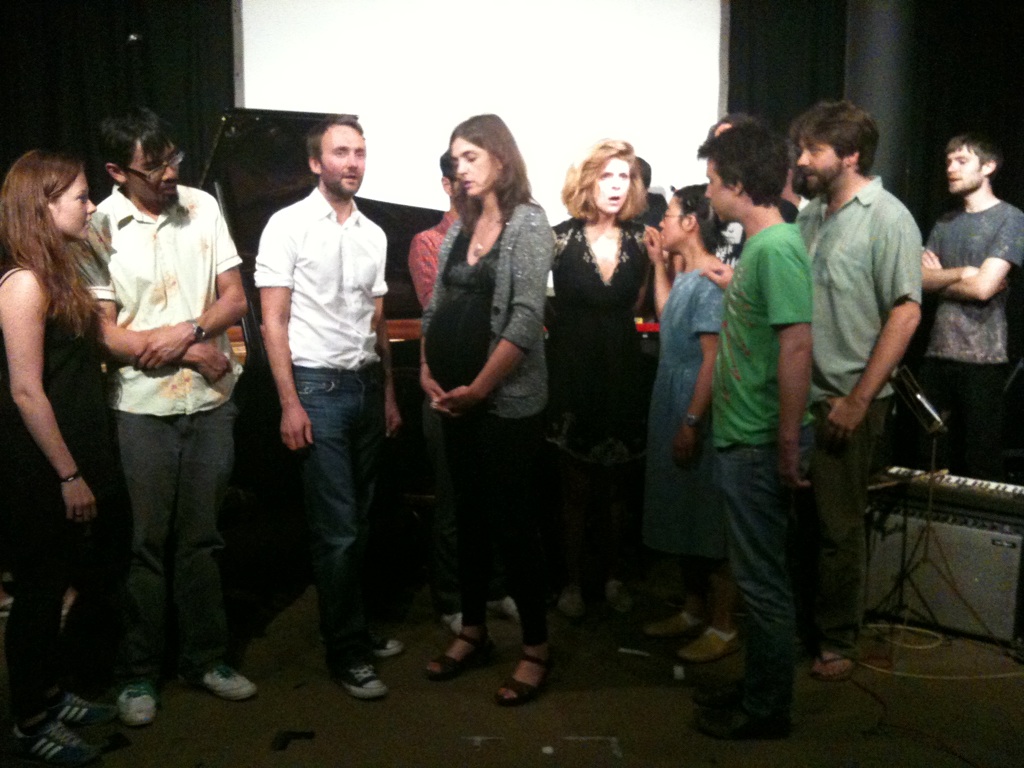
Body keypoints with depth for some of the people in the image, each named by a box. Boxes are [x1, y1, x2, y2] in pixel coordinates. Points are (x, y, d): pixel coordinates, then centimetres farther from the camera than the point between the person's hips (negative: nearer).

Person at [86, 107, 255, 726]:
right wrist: (196, 353, -12)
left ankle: (206, 658, 28)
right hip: (142, 409, -3)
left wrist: (187, 331, -15)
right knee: (148, 542, 7)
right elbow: (106, 335, -10)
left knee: (201, 536, 13)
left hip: (211, 402, 3)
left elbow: (235, 298, 2)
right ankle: (139, 674, 24)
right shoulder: (99, 229, -7)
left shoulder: (202, 207, 3)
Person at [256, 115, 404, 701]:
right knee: (337, 530, -3)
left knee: (360, 523, 12)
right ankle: (346, 654, 9)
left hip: (366, 384, 6)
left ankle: (357, 629, 27)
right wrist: (290, 404, -13)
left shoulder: (373, 234, 12)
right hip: (317, 387, -6)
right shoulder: (289, 225, -4)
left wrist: (389, 394, 14)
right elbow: (273, 320, -7)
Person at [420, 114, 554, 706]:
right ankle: (473, 633, 30)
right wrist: (428, 373, 1)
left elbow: (526, 317, -16)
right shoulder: (459, 228, 13)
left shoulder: (529, 223, -7)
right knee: (469, 518, 15)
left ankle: (536, 650, 14)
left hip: (507, 402, -7)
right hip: (456, 403, 7)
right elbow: (436, 307, 14)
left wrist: (477, 388, -17)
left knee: (514, 525, -1)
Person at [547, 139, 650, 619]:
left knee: (615, 483, 13)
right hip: (572, 373, -3)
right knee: (577, 484, 6)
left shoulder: (639, 239, 1)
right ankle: (573, 579, 20)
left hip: (621, 372, 3)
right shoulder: (561, 238, -7)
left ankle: (612, 575, 28)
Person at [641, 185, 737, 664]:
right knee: (684, 522, 17)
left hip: (699, 425, -10)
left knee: (710, 526, 0)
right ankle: (693, 612, 30)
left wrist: (692, 423, -22)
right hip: (674, 419, 10)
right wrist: (659, 265, 21)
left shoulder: (711, 282, -17)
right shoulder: (685, 276, 12)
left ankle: (722, 628, 12)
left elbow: (714, 358, -21)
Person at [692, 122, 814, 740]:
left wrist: (788, 445, -22)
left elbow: (797, 347, -23)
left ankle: (767, 711, 20)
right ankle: (759, 688, 33)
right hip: (744, 439, 10)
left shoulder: (777, 248, -18)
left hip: (760, 447, -10)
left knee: (763, 579, 4)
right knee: (757, 574, 19)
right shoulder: (759, 245, 12)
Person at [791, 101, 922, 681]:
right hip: (797, 394, 6)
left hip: (848, 401, -6)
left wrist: (858, 399, -17)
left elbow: (906, 314, -14)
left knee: (839, 526, 5)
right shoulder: (810, 217, 12)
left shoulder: (887, 218, -8)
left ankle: (838, 642, 22)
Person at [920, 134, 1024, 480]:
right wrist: (962, 273, -10)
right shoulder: (944, 224, 15)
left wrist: (939, 279, 0)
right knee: (941, 461, 11)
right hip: (938, 354, 6)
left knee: (982, 465, 1)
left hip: (983, 359, -6)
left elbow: (983, 287, -15)